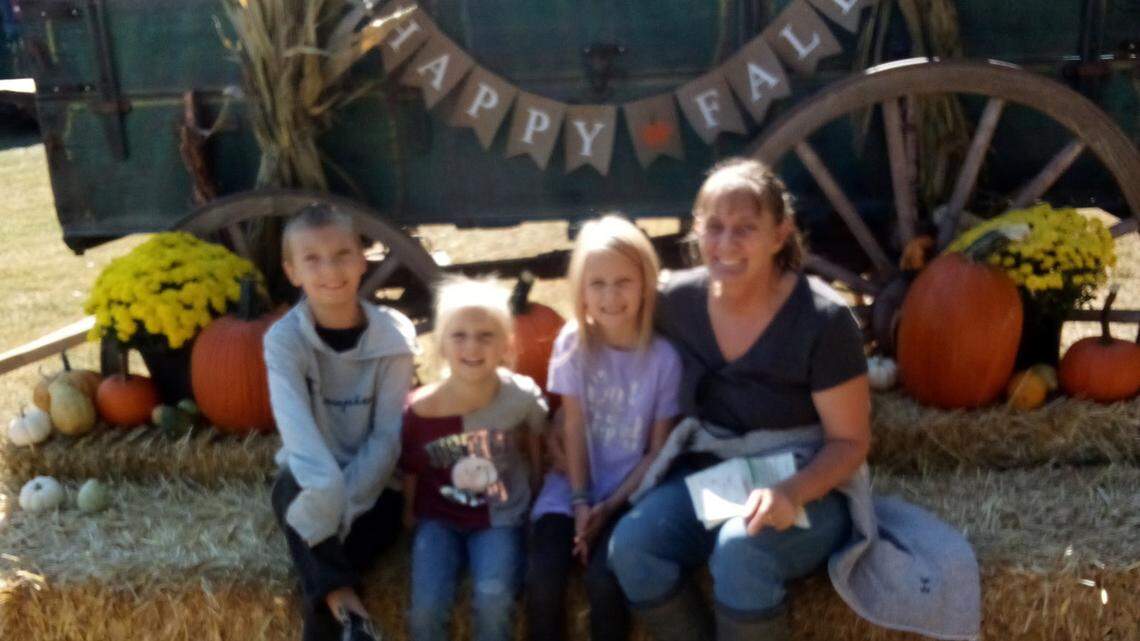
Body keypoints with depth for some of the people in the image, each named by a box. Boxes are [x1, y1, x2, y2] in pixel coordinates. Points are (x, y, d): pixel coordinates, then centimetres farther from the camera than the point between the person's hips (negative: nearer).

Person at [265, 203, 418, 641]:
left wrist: (347, 500, -26)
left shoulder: (394, 335, -12)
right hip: (312, 480, 0)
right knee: (293, 491, -32)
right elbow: (295, 424, -29)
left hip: (371, 483, 0)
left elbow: (389, 434, -14)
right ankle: (344, 606, -33)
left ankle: (330, 605, -14)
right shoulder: (284, 339, -13)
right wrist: (328, 493, -46)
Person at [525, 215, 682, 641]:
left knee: (604, 577, -24)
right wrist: (580, 501, -13)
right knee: (542, 572, -19)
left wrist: (609, 506, -12)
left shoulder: (664, 355, -10)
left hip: (630, 490, -2)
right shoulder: (573, 342, -6)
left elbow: (659, 450, -6)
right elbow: (574, 428, -6)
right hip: (577, 482, 2)